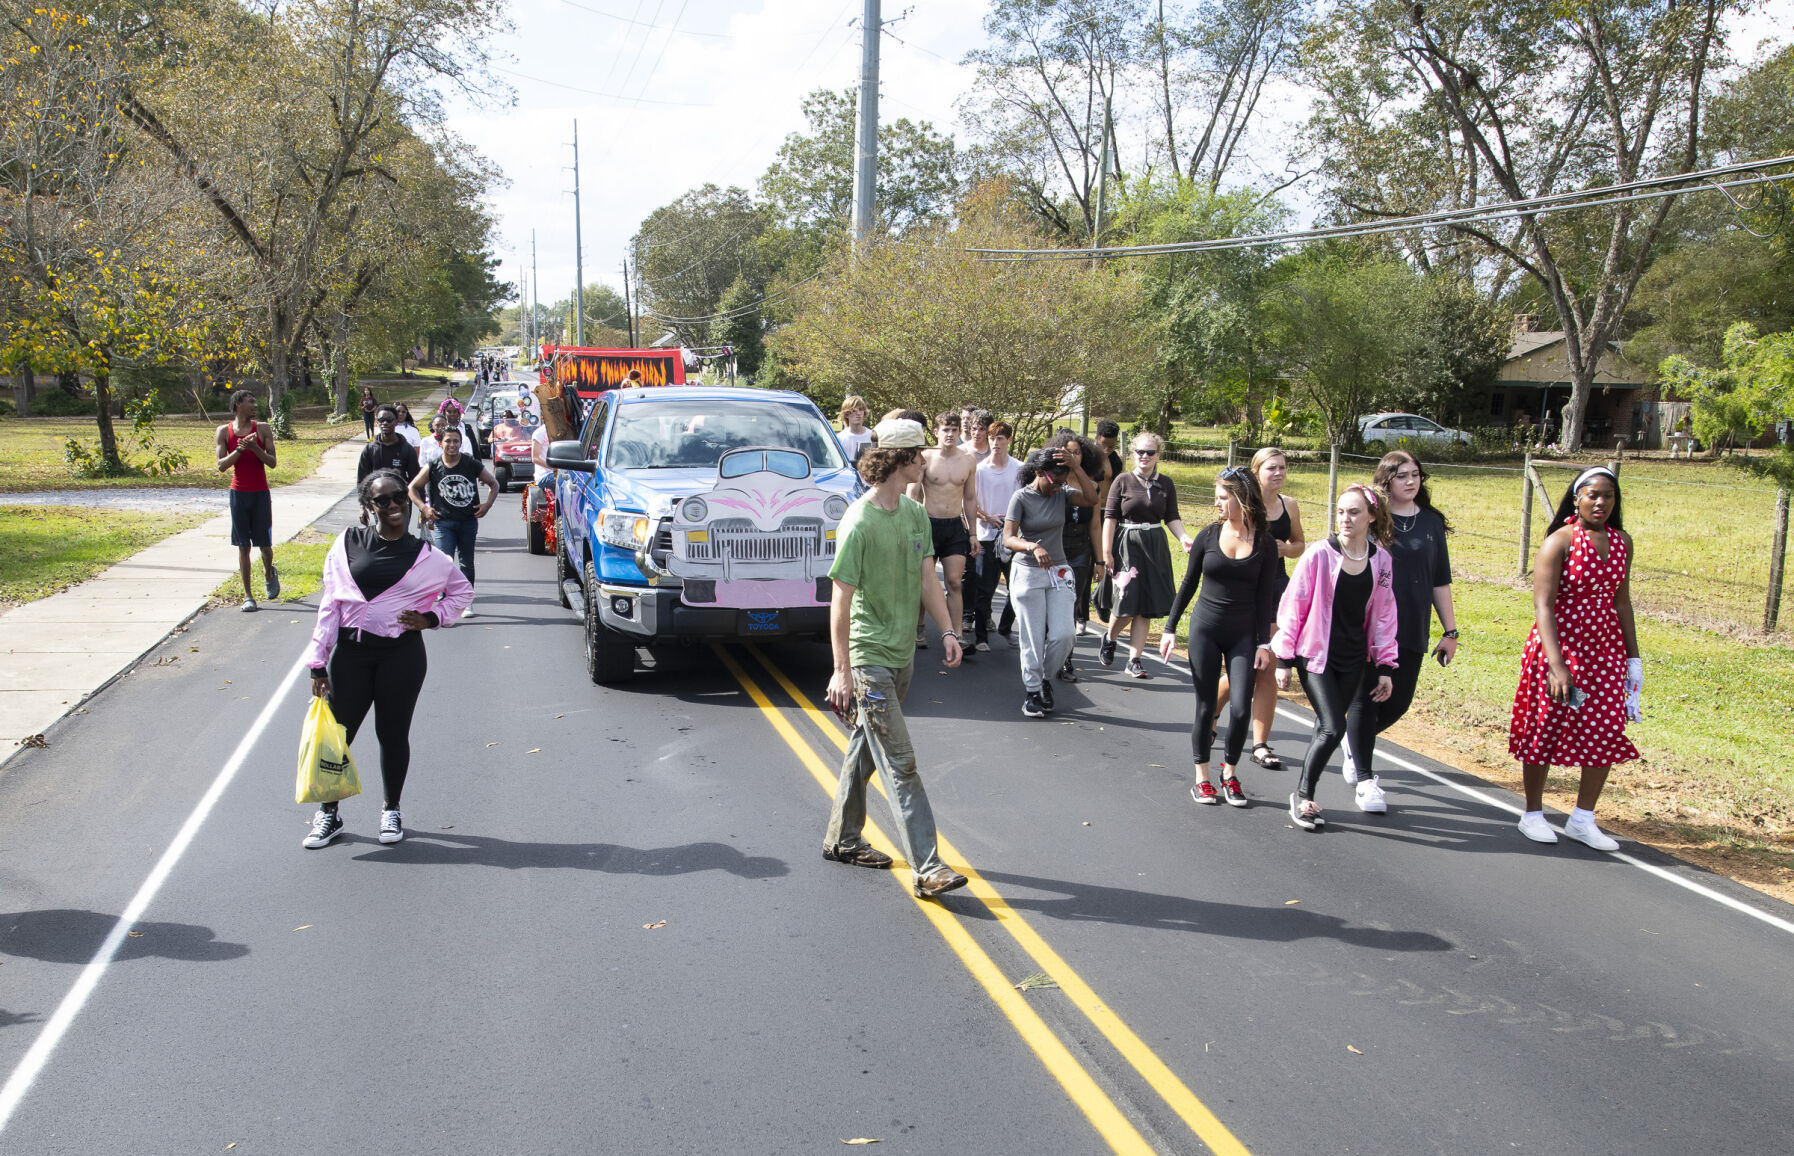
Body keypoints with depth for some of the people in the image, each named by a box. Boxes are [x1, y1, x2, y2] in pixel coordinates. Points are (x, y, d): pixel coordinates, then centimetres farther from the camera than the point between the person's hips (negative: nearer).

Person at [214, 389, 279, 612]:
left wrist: (254, 448, -20)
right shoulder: (224, 431, 2)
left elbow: (272, 461, -4)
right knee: (243, 545, 1)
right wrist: (240, 450, -18)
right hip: (238, 493, 0)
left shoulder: (261, 429, 1)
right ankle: (248, 595, 6)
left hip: (261, 493, 0)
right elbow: (221, 465, -4)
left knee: (265, 543, 2)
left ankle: (269, 574, 35)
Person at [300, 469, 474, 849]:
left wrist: (432, 618, 0)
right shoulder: (347, 545, 3)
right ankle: (328, 813, 21)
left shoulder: (424, 556, 2)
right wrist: (318, 661, 2)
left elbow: (462, 591, 17)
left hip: (402, 654, -1)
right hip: (350, 651, 1)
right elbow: (329, 604, 4)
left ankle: (391, 811, 28)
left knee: (393, 733, 8)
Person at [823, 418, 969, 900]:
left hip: (902, 653, 8)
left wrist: (947, 631, 0)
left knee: (866, 749, 18)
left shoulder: (916, 514, 6)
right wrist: (842, 670, -17)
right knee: (899, 764, -9)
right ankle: (927, 868, -9)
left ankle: (843, 840, 32)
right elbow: (841, 600, -16)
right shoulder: (859, 523, -18)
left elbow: (926, 578, 12)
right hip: (868, 658, -8)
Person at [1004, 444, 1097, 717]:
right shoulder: (1021, 497, -8)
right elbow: (1008, 538, -15)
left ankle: (1045, 679, 21)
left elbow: (1091, 499, -14)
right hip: (1028, 574, -4)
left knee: (1063, 635, -4)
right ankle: (1031, 692, 13)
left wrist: (1076, 466, -20)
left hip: (1059, 572, 4)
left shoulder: (1061, 494, 4)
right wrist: (1033, 547, -33)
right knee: (1033, 638, -2)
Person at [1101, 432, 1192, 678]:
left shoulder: (1165, 484, 6)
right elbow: (1110, 517, -3)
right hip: (1127, 546, -3)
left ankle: (1134, 660, 9)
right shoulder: (1123, 481, -3)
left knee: (1146, 607, 2)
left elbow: (1172, 517, 8)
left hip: (1155, 547, 3)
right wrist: (1106, 552, -7)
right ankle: (1109, 639, 23)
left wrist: (1183, 537, -12)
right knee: (1126, 603, -8)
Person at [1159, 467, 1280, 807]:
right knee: (1205, 706, 3)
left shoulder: (1265, 543, -3)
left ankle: (1230, 772, 13)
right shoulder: (1209, 535, 0)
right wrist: (1170, 628, 5)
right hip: (1205, 629, 1)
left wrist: (1264, 643, -3)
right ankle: (1202, 777, 15)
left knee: (1241, 708, -8)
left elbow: (1265, 596, 0)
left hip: (1243, 635, -1)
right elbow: (1188, 584, 6)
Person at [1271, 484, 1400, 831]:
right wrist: (1284, 659, -5)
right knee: (1333, 728, -12)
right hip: (1315, 656, -4)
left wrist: (1385, 666, 8)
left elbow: (1383, 615, 9)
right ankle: (1302, 795, 7)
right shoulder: (1319, 554, -11)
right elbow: (1293, 606, -6)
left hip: (1354, 660, 4)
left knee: (1328, 728, 6)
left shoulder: (1380, 560, 1)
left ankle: (1305, 796, 20)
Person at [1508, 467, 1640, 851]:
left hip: (1606, 648, 6)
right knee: (1546, 729, 4)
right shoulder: (1560, 541, -12)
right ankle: (1533, 815, 20)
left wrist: (1633, 657, 12)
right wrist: (1557, 664, -26)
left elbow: (1622, 602, 15)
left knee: (1606, 733, 3)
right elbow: (1543, 604, -18)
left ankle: (1582, 820, 17)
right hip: (1558, 644, -6)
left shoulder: (1621, 542, 7)